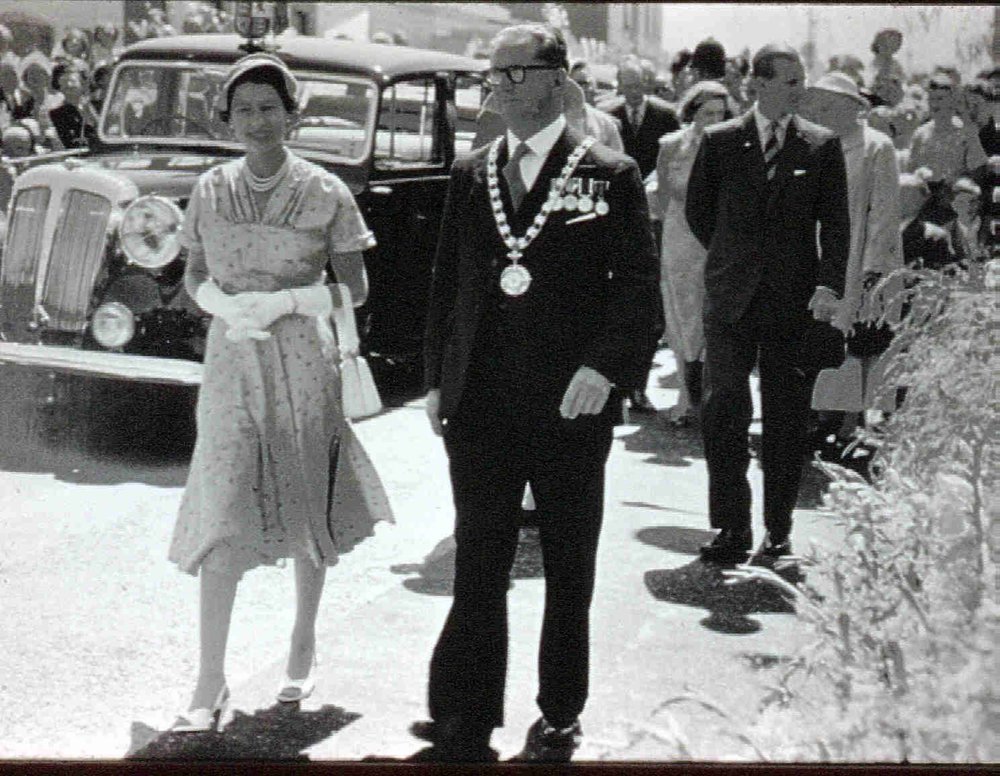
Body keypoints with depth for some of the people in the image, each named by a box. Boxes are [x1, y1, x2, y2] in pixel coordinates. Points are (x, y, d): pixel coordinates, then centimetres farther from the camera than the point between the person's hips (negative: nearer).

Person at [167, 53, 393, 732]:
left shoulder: (325, 193, -5)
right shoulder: (211, 190, 3)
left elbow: (354, 290, -2)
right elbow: (195, 276, 11)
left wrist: (285, 301, -16)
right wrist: (224, 305, -10)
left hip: (303, 363, -1)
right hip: (231, 364, 1)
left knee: (306, 509, 12)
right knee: (222, 515, -6)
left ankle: (304, 648, 33)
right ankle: (211, 683, -1)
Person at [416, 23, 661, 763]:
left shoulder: (609, 175, -2)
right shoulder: (471, 175, 10)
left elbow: (639, 285, -6)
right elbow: (447, 280, 14)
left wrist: (604, 368, -19)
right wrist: (438, 378, 8)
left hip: (570, 405, -3)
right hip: (481, 407, 3)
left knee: (569, 575, 11)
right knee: (477, 571, 4)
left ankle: (560, 717, 26)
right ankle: (465, 727, 11)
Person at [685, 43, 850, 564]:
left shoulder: (821, 146, 3)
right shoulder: (720, 141, 4)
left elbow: (835, 222, 0)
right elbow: (697, 210, 13)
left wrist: (829, 285, -12)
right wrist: (733, 259, 11)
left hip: (794, 302, 0)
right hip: (731, 300, 0)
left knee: (786, 420, 5)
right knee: (722, 410, -5)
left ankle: (778, 531, 15)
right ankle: (731, 527, 4)